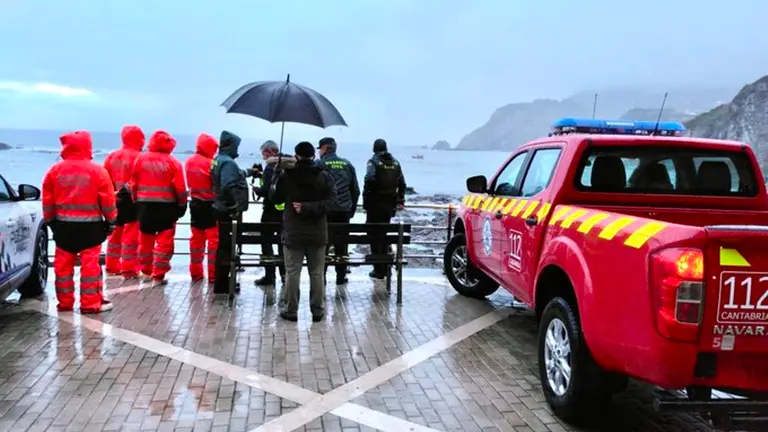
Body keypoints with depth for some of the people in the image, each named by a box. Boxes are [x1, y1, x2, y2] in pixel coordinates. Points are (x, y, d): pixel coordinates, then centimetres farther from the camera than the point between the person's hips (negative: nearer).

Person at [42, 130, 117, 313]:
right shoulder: (97, 170, -7)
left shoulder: (55, 170, 1)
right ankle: (91, 303, 1)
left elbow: (47, 200, 7)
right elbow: (107, 200, -4)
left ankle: (65, 302, 17)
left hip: (63, 225, 3)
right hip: (90, 225, -3)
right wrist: (111, 220, 8)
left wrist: (50, 220, 18)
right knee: (90, 264, 0)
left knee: (63, 264, 11)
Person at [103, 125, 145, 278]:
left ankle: (112, 266, 23)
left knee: (115, 233, 16)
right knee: (131, 234, -2)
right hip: (131, 200, -7)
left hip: (115, 200, 7)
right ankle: (129, 269, 0)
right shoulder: (138, 157, -12)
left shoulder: (111, 156, 9)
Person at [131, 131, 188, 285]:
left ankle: (146, 271, 27)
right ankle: (158, 275, 0)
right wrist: (182, 204, 5)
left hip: (145, 205, 4)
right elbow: (180, 187, -7)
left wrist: (136, 200, 17)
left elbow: (134, 183, 7)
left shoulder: (141, 159, 2)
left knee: (145, 239, 17)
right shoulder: (173, 162, -8)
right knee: (164, 241, 1)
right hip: (166, 206, -4)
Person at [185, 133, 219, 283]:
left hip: (195, 203, 7)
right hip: (210, 204, -7)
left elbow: (189, 182, 12)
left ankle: (196, 272, 18)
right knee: (213, 239, -2)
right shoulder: (210, 163, -16)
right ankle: (213, 275, -2)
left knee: (196, 238, 13)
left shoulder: (189, 161, 5)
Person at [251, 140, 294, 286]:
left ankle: (269, 276, 2)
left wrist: (256, 189, -4)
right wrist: (261, 176, 18)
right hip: (287, 209, 7)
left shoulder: (271, 166, -17)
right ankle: (284, 273, 18)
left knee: (266, 242, 3)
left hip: (272, 210, -7)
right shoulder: (288, 165, 6)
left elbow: (266, 190, -22)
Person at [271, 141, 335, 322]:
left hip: (293, 233, -1)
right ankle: (317, 310, 14)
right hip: (317, 233, 1)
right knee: (317, 272, 8)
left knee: (292, 272, 5)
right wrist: (311, 208, -13)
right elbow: (330, 200, -10)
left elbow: (276, 199, 6)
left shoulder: (286, 176, -5)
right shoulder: (323, 176, -2)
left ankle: (290, 310, 10)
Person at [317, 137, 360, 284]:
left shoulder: (320, 165, -5)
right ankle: (341, 276, 14)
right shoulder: (347, 164, 9)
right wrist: (352, 209, 19)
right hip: (344, 210, 4)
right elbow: (356, 190, 12)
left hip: (325, 210, -4)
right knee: (341, 243, 10)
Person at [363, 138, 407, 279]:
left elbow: (369, 182, -17)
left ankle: (379, 270, -1)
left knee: (375, 236, 1)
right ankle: (385, 268, 21)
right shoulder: (395, 163, 10)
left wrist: (365, 201, -13)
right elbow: (402, 184, 12)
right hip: (390, 204, 6)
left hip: (375, 204, -6)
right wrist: (400, 200, 19)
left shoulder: (373, 162, -7)